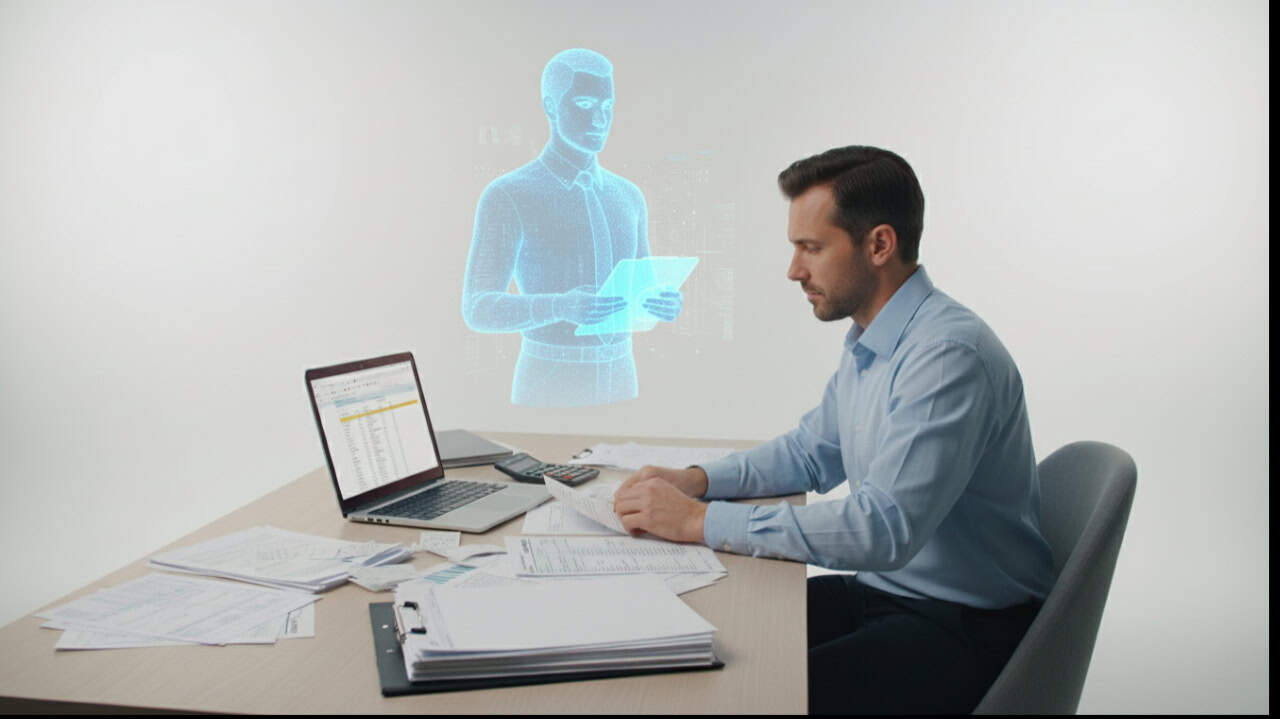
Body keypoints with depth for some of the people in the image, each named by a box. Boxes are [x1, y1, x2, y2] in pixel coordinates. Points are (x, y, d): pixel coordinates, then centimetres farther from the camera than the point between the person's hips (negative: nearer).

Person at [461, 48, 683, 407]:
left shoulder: (628, 197, 9)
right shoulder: (506, 197, -8)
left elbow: (641, 296, 14)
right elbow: (479, 310, -14)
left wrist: (665, 302, -11)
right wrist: (560, 307, -31)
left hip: (620, 381, 5)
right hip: (548, 387, -5)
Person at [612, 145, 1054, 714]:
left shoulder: (950, 353, -25)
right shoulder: (867, 342, 7)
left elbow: (884, 528, -31)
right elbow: (811, 452, 18)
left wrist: (703, 521, -28)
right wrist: (697, 480, 1)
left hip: (965, 626, -8)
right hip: (884, 589, 8)